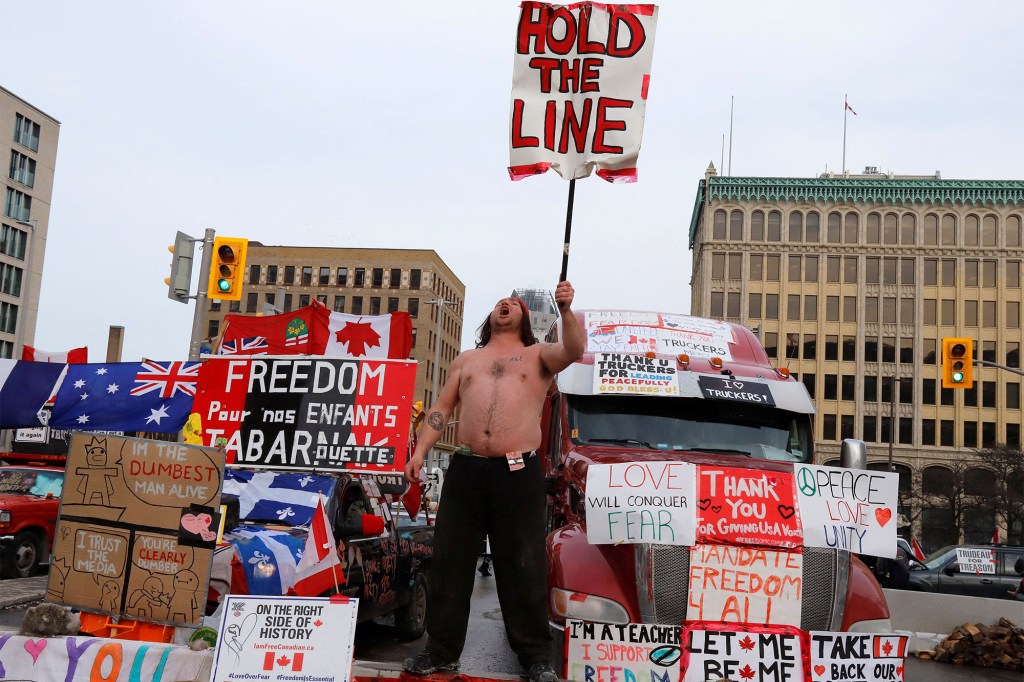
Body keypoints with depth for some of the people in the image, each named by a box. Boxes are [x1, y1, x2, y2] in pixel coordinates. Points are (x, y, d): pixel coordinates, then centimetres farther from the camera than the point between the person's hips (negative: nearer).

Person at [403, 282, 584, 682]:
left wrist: (566, 310, -26)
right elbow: (441, 407, 17)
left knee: (524, 569, 2)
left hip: (520, 472, -3)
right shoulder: (466, 360, 21)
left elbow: (573, 350, -9)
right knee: (450, 562, 7)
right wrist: (420, 451, 6)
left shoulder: (538, 356, 11)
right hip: (466, 469, 3)